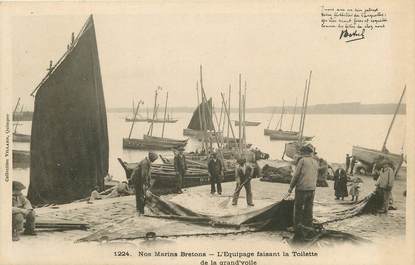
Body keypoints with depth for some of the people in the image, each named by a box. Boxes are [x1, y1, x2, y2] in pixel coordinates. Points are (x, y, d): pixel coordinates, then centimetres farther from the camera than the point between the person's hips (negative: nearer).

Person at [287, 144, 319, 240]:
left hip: (302, 188, -6)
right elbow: (316, 176, 15)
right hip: (312, 189, 6)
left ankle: (299, 232, 0)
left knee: (298, 210, 1)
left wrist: (291, 187, 0)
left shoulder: (302, 160, -8)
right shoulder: (316, 161, 12)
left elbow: (296, 175, -8)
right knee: (308, 210, 11)